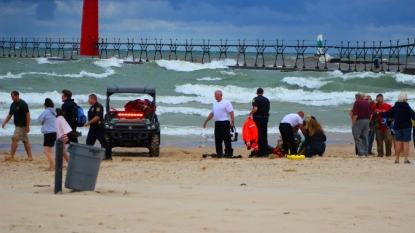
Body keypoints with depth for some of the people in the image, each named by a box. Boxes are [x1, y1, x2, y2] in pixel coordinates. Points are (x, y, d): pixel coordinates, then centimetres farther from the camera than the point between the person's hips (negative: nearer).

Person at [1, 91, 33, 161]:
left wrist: (27, 126, -21)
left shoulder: (23, 104, -16)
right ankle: (30, 156, 11)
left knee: (14, 139, -12)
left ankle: (11, 156, -9)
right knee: (25, 141, 9)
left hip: (22, 126, -9)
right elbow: (10, 115, 16)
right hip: (18, 125, 9)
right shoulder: (13, 104, 9)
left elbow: (28, 115, -18)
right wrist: (4, 122, 1)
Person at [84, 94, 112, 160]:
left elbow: (97, 117, -24)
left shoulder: (98, 107, -15)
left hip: (98, 128, -10)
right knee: (89, 142, 5)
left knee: (103, 142, -4)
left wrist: (89, 122, -22)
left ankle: (108, 156, 0)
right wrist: (88, 123, 11)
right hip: (93, 128, 10)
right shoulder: (92, 107, 16)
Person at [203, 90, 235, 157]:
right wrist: (206, 121, 25)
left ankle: (229, 153, -4)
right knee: (217, 139, 6)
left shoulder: (226, 103, -6)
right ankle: (219, 153, 11)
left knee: (226, 139, -6)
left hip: (224, 123, -7)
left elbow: (231, 113, -11)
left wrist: (232, 122, -20)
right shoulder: (214, 104, 17)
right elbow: (212, 114, 25)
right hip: (217, 123, 7)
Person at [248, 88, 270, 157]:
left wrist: (250, 114, -10)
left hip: (257, 118, -5)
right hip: (265, 118, 5)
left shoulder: (255, 99, -9)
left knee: (259, 135, -2)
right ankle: (265, 152, 11)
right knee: (265, 135, 11)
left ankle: (260, 152, -4)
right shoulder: (267, 100, 10)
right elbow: (268, 109, 11)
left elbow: (255, 108, -23)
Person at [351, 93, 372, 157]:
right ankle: (365, 153, 12)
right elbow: (371, 114, 11)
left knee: (357, 137, -2)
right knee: (365, 137, 12)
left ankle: (361, 153, -11)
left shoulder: (357, 103, -8)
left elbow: (355, 115, -15)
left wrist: (353, 123, -10)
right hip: (367, 120, 6)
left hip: (359, 120, -6)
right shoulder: (367, 103, 10)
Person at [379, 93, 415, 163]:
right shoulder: (407, 107, -8)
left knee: (398, 143, 8)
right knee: (406, 143, -3)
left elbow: (387, 114, 6)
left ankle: (397, 159, 9)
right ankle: (406, 159, -9)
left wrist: (379, 113, 23)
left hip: (397, 127, 3)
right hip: (406, 127, -3)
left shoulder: (395, 107, 2)